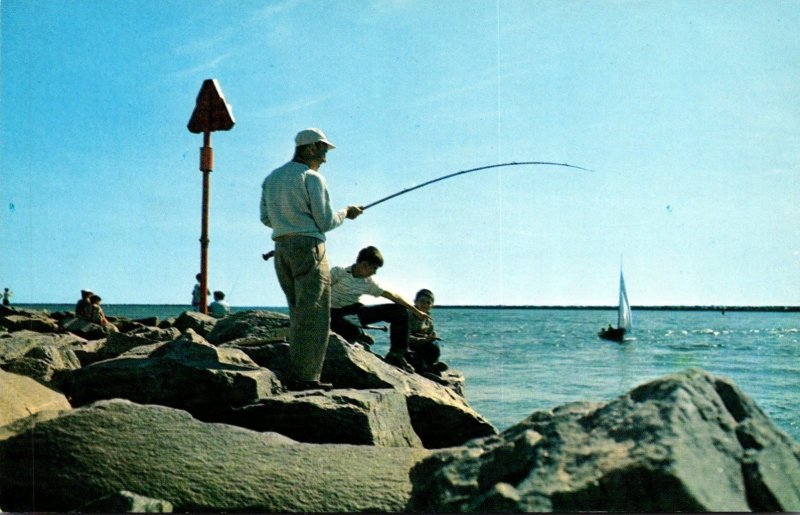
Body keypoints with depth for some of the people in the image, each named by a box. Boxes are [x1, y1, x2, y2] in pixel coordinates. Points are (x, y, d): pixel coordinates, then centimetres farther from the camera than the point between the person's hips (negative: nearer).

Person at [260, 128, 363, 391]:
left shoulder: (271, 178, 15)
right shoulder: (312, 178, -8)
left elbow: (266, 218, 16)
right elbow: (325, 222, -10)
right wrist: (345, 213, 8)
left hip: (281, 249, 8)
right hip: (308, 248, -8)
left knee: (299, 314, 13)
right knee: (313, 315, -5)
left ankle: (298, 376, 13)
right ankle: (305, 377, -7)